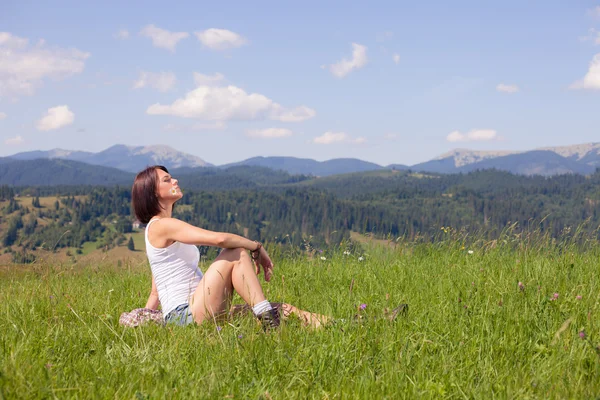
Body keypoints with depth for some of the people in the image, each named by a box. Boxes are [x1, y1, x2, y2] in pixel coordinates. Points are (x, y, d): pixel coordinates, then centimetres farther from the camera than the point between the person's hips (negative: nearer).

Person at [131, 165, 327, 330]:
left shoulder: (156, 230, 23)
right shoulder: (162, 225, -9)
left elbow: (155, 293, 24)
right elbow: (220, 239, -21)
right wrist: (257, 247, -7)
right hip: (186, 316, -9)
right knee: (236, 253, -16)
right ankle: (267, 319, -20)